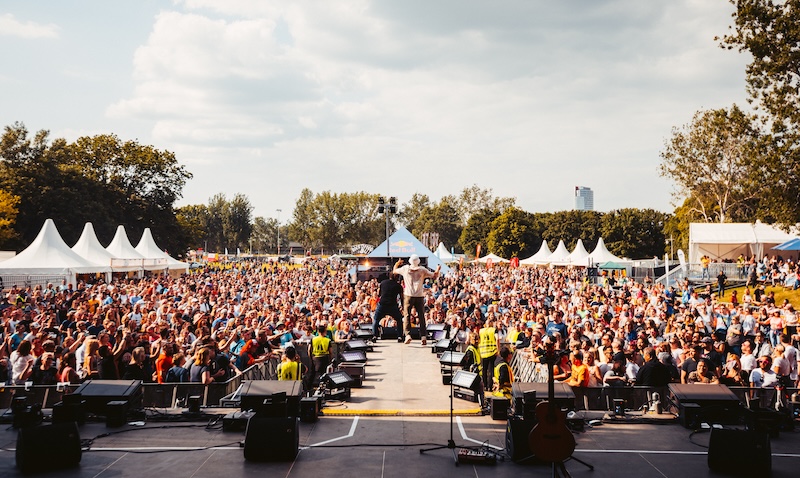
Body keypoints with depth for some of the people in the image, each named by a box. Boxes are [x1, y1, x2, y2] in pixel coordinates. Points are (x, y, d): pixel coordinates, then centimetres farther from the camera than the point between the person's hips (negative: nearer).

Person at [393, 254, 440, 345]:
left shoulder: (405, 268, 4)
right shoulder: (423, 270, 3)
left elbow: (394, 271, 20)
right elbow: (434, 276, 9)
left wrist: (397, 263, 37)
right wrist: (438, 270, 26)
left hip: (408, 295, -1)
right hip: (420, 296, 1)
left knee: (407, 315, 2)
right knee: (421, 316, 6)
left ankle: (408, 334, -14)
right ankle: (423, 336, -2)